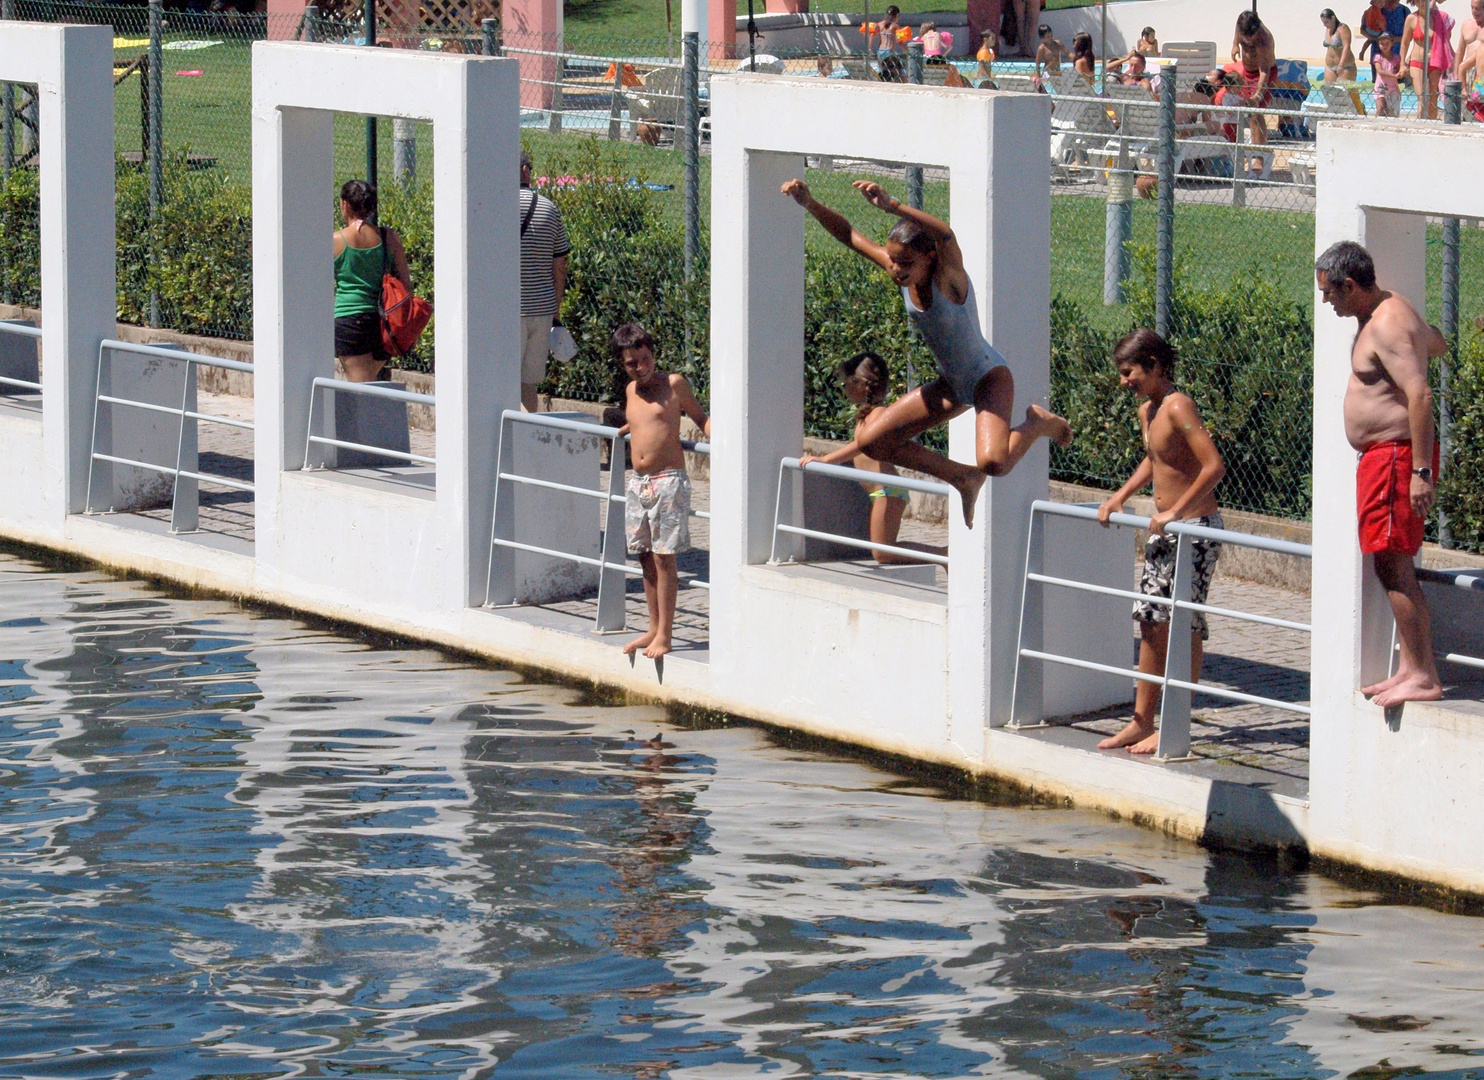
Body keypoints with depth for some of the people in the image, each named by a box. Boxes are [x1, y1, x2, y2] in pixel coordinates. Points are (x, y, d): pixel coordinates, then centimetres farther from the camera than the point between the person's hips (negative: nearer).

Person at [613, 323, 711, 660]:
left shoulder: (673, 384, -5)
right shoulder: (631, 391, 12)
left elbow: (700, 417, 0)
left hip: (668, 480, -6)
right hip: (637, 481, 6)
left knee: (664, 557, -5)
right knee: (646, 558, 9)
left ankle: (664, 634, -3)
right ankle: (653, 629, 16)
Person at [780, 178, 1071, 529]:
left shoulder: (948, 276, -27)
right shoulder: (902, 273, -8)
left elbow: (947, 236, -50)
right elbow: (848, 235, -2)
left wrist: (891, 206, -63)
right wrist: (810, 204, -17)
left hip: (989, 377, -7)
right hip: (950, 385, 7)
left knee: (993, 462, -32)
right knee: (870, 441, 0)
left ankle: (1040, 423, 4)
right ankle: (963, 478, 17)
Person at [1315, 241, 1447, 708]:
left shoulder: (1388, 325, -17)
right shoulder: (1383, 314, 15)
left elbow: (1421, 395, -25)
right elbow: (1437, 346, 35)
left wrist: (1421, 471, -28)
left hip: (1397, 454, -11)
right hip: (1380, 456, 11)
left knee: (1393, 565, -12)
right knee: (1393, 568, 11)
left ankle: (1423, 678, -14)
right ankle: (1411, 669, 13)